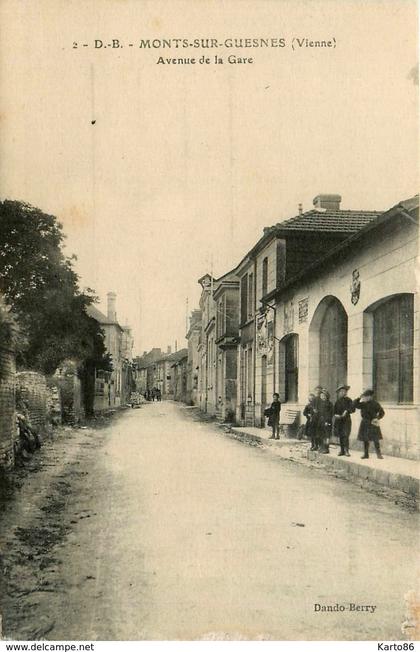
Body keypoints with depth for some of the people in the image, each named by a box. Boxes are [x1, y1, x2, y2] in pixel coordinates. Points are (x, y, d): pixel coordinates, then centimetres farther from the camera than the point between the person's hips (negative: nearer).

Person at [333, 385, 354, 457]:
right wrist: (336, 415, -6)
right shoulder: (337, 401, 10)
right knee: (341, 436, 6)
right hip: (339, 420, 3)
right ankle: (342, 450, 13)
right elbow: (334, 410, 11)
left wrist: (347, 411, -24)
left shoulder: (348, 400, -1)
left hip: (346, 420, -3)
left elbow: (352, 409, -9)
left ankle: (346, 450, -7)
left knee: (346, 436, -10)